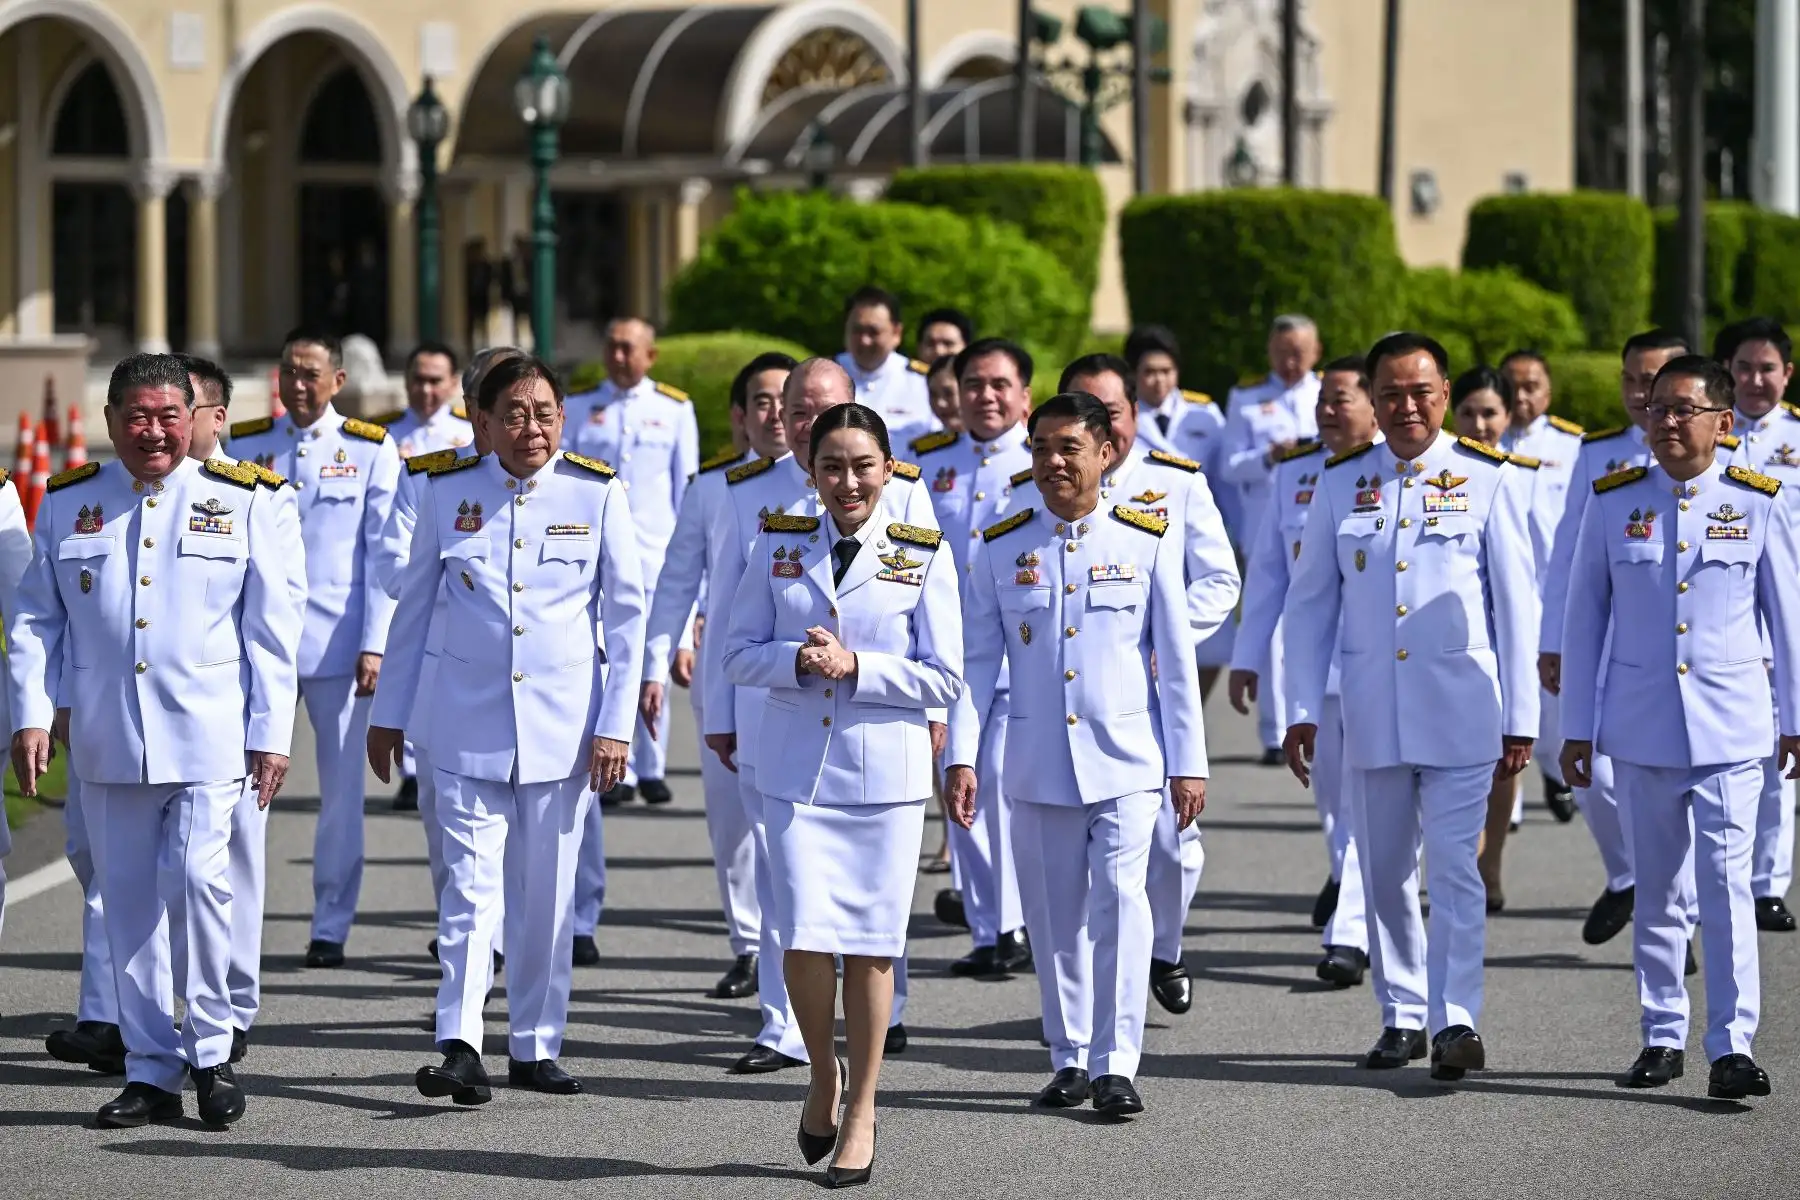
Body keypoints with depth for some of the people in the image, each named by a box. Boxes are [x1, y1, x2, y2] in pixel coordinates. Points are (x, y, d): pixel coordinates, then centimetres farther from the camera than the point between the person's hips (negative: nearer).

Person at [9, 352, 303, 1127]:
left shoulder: (244, 502, 3)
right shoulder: (67, 505, 9)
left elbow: (272, 628, 3)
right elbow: (34, 621, 10)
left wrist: (270, 735, -1)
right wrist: (31, 715, -2)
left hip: (208, 735, -3)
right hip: (105, 741, 3)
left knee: (198, 878, -15)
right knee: (129, 904, 5)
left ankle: (211, 1050, 2)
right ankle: (150, 1072, 13)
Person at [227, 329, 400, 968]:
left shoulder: (371, 450, 1)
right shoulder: (244, 446, 7)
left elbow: (384, 553, 0)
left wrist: (374, 644, -6)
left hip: (337, 644, -1)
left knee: (342, 789, 4)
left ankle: (331, 927, 12)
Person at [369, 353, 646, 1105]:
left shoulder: (597, 494, -1)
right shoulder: (447, 491, 1)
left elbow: (625, 615, 3)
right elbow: (414, 604, 11)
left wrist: (615, 725, -3)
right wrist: (389, 714, 13)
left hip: (564, 724, 0)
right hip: (468, 723, 0)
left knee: (548, 892, 6)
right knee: (471, 882, -11)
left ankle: (535, 1046, 16)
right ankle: (460, 1045, -16)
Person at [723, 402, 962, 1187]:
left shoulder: (923, 557, 0)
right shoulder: (779, 548, 6)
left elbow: (943, 679, -3)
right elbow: (737, 654, 6)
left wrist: (856, 667, -15)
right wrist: (796, 660, -13)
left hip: (885, 775, -1)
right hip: (797, 772, 1)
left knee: (870, 945, 3)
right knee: (804, 939, -8)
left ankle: (861, 1110, 17)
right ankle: (822, 1077, 18)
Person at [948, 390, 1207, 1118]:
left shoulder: (1148, 542, 1)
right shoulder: (1000, 550, 4)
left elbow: (1176, 660, 3)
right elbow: (976, 661, 5)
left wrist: (1189, 762, 1)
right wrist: (960, 756, -3)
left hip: (1127, 761, -2)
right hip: (1038, 765, 2)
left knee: (1120, 899, -14)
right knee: (1055, 914, 6)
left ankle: (1115, 1064, -11)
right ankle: (1071, 1059, 18)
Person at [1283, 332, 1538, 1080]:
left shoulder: (1488, 479, 0)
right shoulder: (1341, 483, 6)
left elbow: (1515, 605, 1)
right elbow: (1310, 602, 10)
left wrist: (1520, 719, -1)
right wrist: (1302, 710, 4)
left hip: (1461, 713, -3)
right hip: (1372, 713, 3)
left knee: (1454, 868, -9)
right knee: (1385, 873, 9)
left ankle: (1457, 1021, -11)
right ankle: (1402, 1016, 18)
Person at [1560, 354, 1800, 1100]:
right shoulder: (1613, 503, 2)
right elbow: (1584, 616, 7)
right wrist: (1577, 727, 5)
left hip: (1731, 724, -2)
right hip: (1641, 726, 2)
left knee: (1727, 882, -10)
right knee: (1656, 887, 10)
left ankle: (1733, 1045, -9)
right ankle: (1663, 1037, 20)